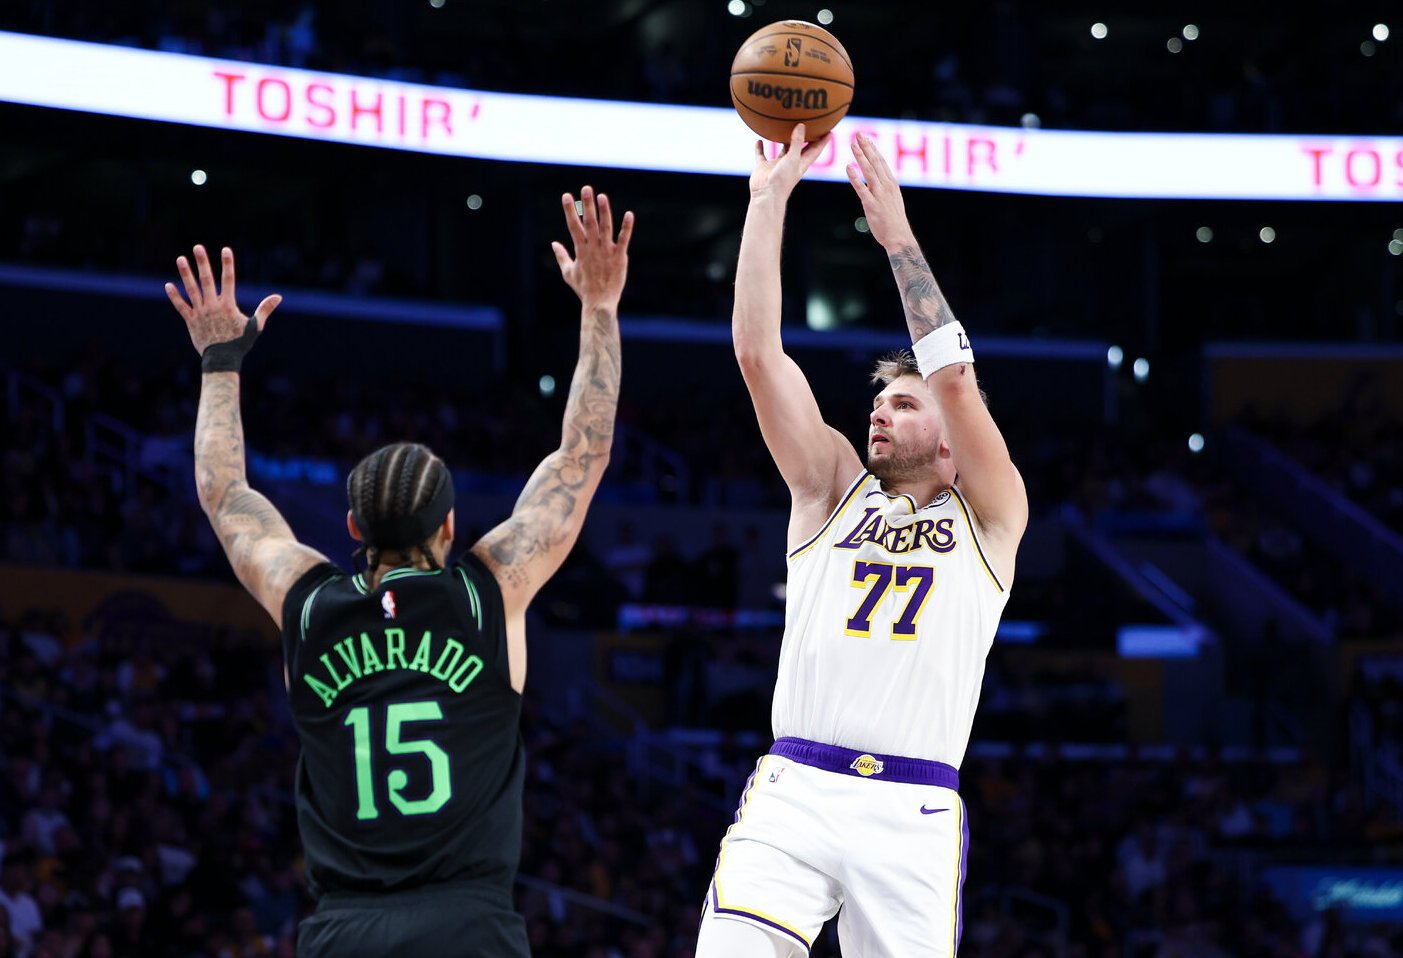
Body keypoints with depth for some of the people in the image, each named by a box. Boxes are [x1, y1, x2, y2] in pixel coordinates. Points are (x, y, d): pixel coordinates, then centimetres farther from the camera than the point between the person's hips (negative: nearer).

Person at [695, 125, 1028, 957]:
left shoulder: (990, 516, 12)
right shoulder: (834, 491, 18)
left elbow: (954, 378, -3)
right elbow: (758, 353, 9)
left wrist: (898, 235, -2)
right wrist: (770, 198, 4)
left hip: (912, 817, -1)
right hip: (794, 793, 1)